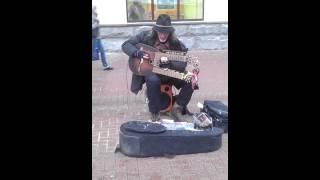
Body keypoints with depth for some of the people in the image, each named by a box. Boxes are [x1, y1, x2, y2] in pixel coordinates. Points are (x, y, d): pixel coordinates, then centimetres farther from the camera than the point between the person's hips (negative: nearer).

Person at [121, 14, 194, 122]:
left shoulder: (175, 42, -8)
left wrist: (168, 63, -31)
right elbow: (125, 45, -8)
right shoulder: (146, 36, -9)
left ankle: (177, 108, -1)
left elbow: (183, 64, -13)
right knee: (153, 80, -38)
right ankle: (155, 113, -17)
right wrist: (139, 53, -25)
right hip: (150, 70, -2)